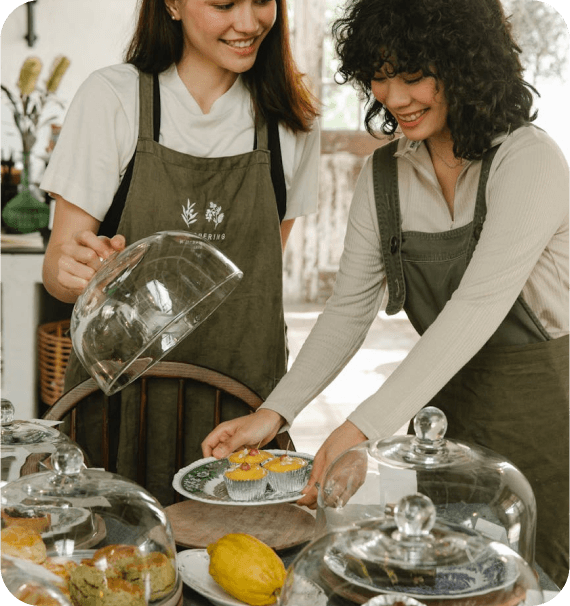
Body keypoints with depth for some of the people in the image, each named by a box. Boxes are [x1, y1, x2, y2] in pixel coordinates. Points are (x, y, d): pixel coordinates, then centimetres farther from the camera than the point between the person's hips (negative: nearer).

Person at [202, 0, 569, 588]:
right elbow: (349, 307, 1)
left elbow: (478, 306, -26)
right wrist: (275, 412, -12)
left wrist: (363, 428, -34)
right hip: (446, 404, 5)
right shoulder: (384, 174, 3)